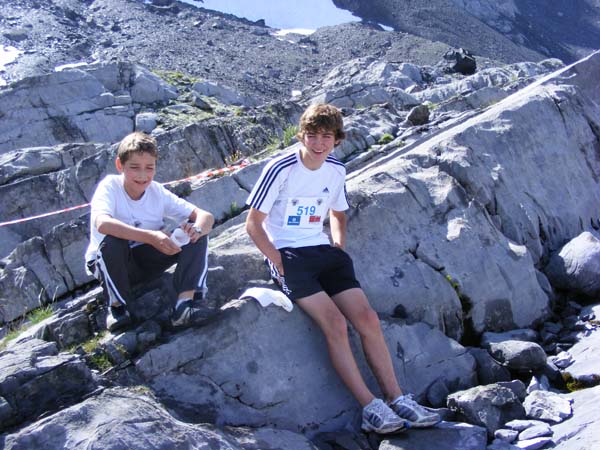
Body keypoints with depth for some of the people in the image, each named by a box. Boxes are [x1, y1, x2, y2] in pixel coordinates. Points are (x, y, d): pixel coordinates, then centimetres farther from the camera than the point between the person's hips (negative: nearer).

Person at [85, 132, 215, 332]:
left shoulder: (158, 192, -6)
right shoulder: (110, 186, -17)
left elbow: (206, 216, -10)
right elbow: (102, 223, -39)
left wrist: (197, 229, -35)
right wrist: (151, 237, -48)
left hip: (147, 260, 4)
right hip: (109, 262, -4)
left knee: (195, 235, -15)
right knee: (112, 240, -37)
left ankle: (185, 301, -27)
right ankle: (117, 305, -18)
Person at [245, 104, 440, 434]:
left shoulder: (336, 171, 7)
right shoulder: (280, 169, -11)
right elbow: (253, 223, -8)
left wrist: (339, 248, 9)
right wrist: (280, 264, -14)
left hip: (323, 252, 6)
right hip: (286, 255, -5)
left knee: (367, 318, -11)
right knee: (334, 323, -23)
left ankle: (396, 399, -2)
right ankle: (371, 409, -16)